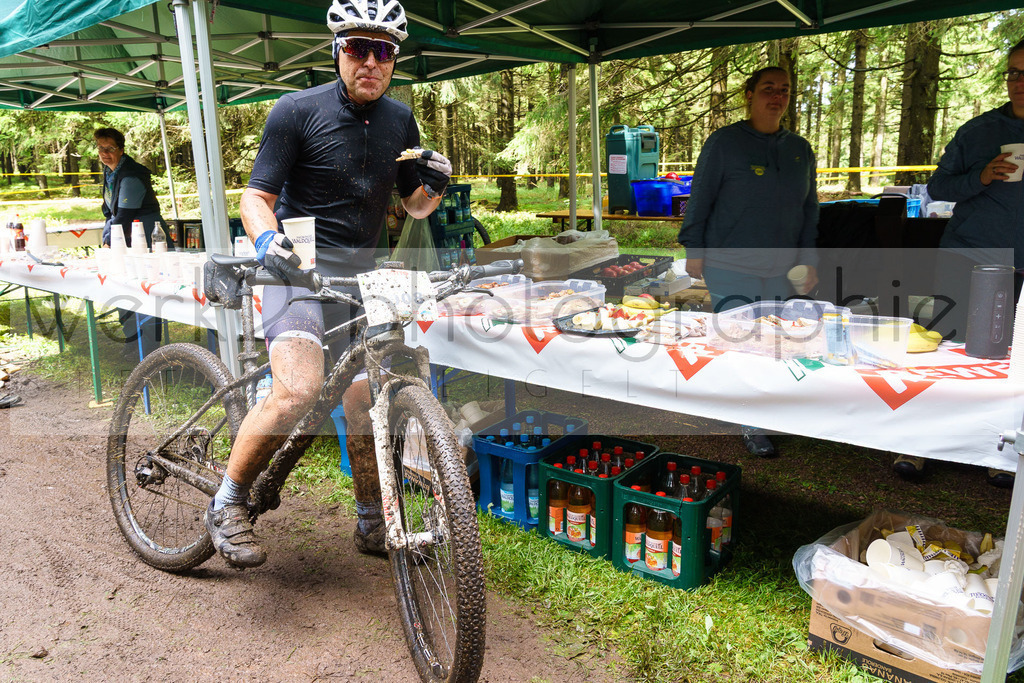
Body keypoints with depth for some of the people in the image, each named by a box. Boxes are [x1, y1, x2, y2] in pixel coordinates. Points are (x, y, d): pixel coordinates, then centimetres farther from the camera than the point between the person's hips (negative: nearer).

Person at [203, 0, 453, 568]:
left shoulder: (400, 121, 10)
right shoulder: (297, 110, -6)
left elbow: (415, 206, 15)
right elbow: (256, 196, -6)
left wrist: (435, 185, -8)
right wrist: (266, 238, -28)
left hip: (358, 272, 5)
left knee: (364, 403, 3)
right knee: (299, 390, -26)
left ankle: (372, 523, 23)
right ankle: (227, 504, -3)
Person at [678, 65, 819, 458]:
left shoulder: (800, 149, 11)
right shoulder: (724, 142, -5)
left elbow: (809, 208, 16)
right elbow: (700, 198, -4)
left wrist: (809, 259, 11)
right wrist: (694, 251, -7)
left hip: (779, 270, 6)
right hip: (730, 265, -5)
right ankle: (752, 427, 10)